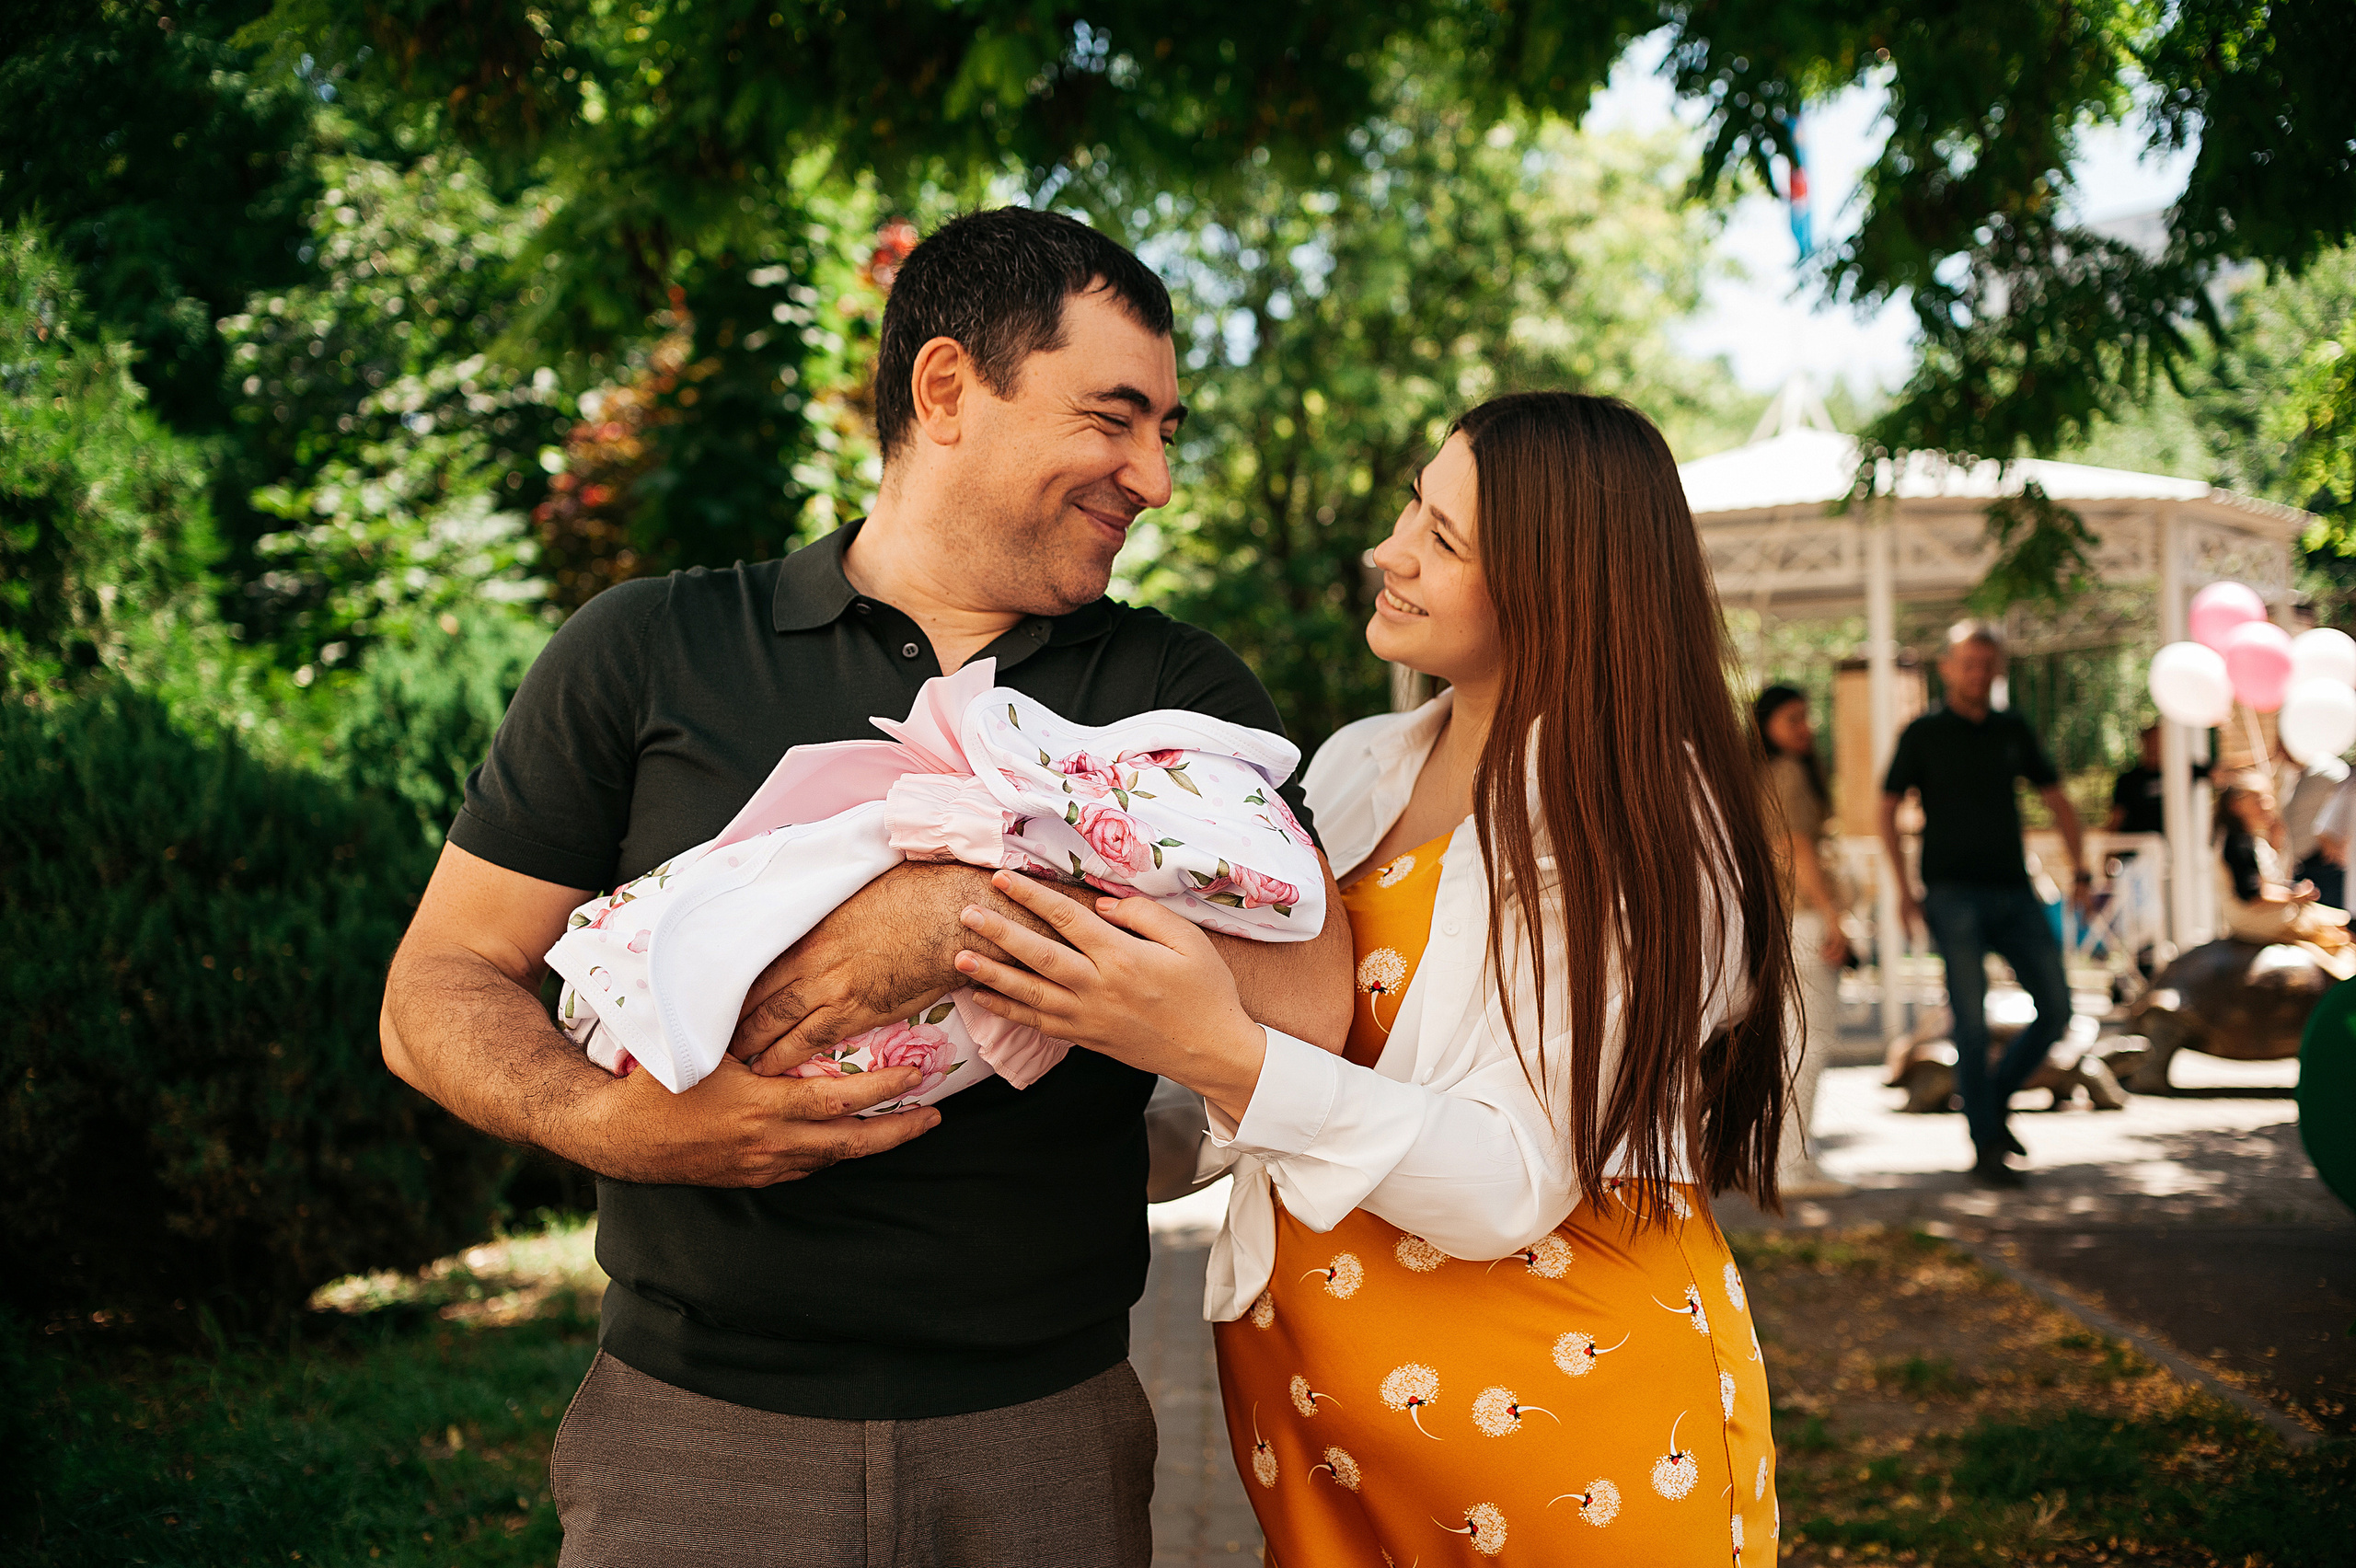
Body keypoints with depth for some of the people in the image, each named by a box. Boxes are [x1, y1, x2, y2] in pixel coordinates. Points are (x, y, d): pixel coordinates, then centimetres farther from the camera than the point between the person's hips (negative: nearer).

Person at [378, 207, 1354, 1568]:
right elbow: (438, 993, 3)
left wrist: (963, 916, -21)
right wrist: (607, 1120, -18)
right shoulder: (651, 652, 2)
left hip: (1049, 1449, 1)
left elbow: (1306, 998, -11)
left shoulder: (1182, 693, 4)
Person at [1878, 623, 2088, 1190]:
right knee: (1972, 1020, -9)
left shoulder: (2014, 731, 12)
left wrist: (2080, 870, 7)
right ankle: (1985, 1149, -2)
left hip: (2014, 891, 4)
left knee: (2056, 1010, -1)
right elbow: (1886, 811, 4)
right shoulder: (1923, 734, 2)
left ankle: (1996, 1097, 21)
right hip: (1953, 893, -4)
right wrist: (1904, 888, -5)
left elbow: (2057, 800, 18)